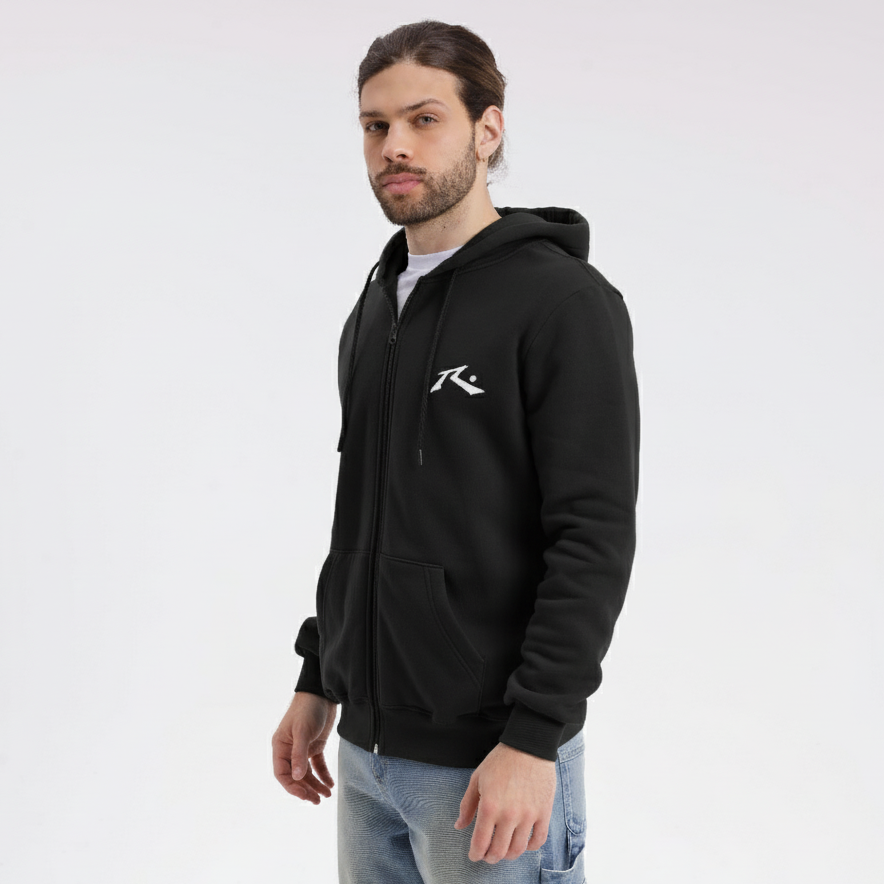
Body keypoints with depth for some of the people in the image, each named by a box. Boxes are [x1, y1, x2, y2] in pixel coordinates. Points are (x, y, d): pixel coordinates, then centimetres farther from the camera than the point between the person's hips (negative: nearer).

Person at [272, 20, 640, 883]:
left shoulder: (564, 301, -14)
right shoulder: (377, 308, 11)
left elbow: (595, 539, -18)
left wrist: (532, 740, -22)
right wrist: (318, 679, 16)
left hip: (494, 757, -7)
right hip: (367, 744, 7)